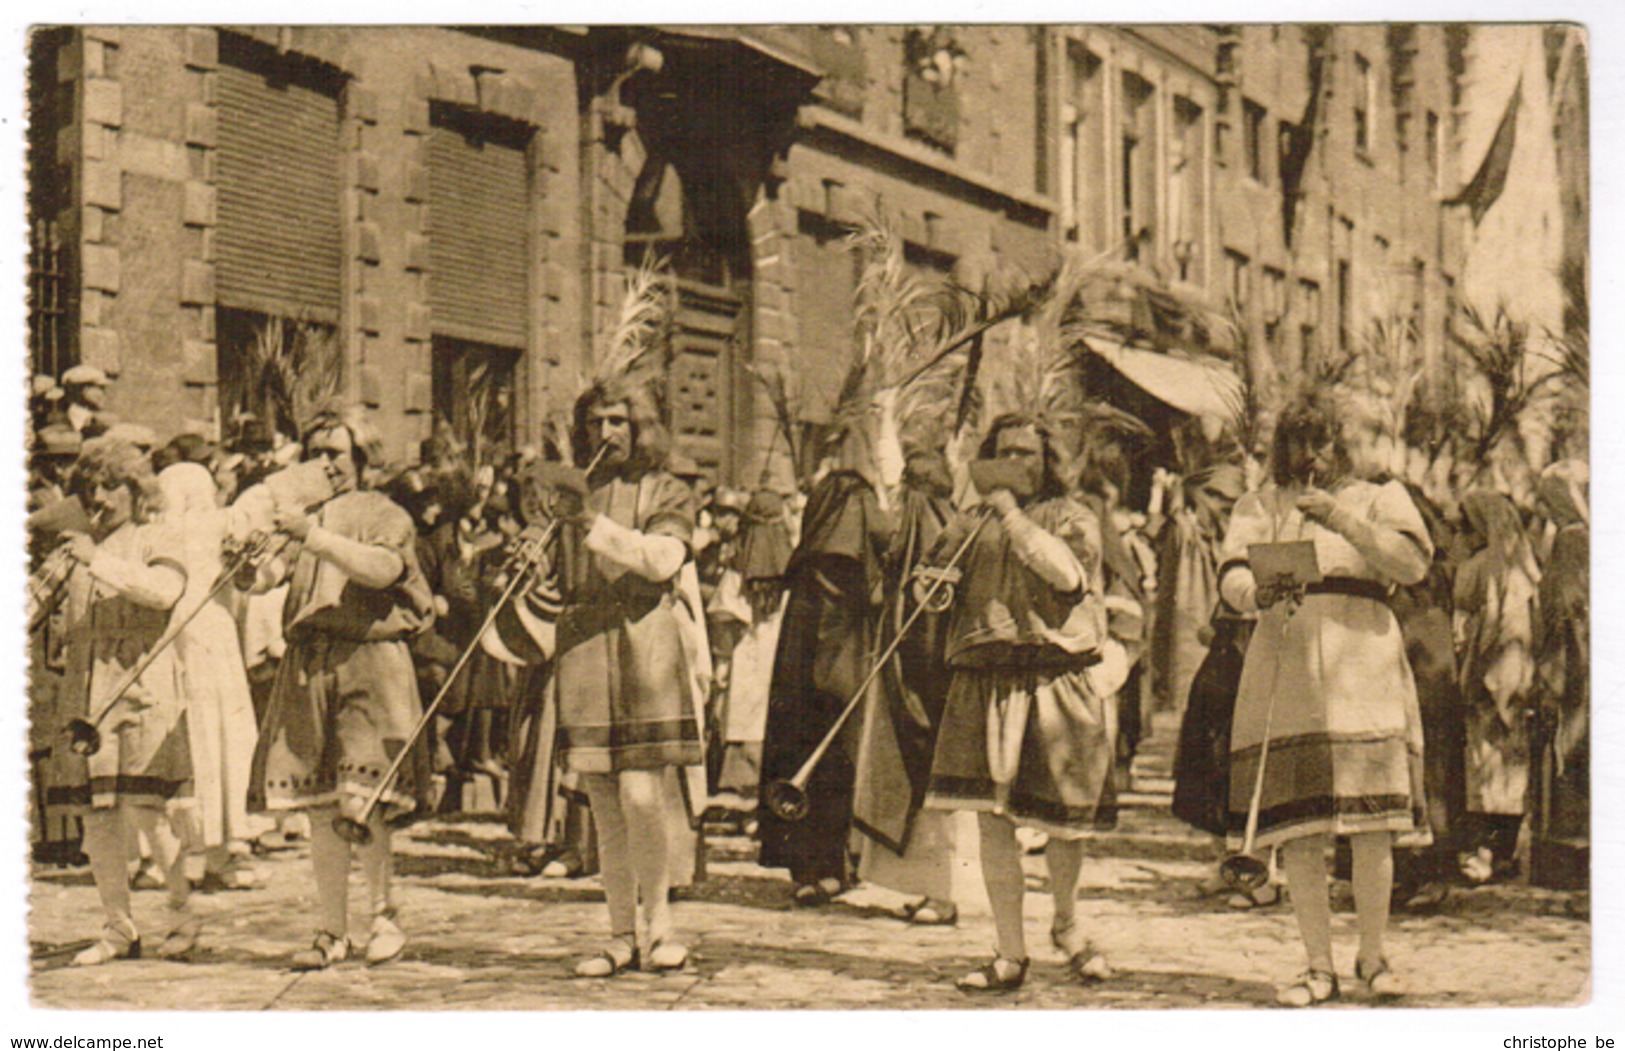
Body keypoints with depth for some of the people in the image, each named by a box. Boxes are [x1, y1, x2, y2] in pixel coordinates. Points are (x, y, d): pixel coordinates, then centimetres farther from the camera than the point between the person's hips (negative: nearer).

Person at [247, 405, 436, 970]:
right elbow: (264, 578, 10)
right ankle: (332, 932, 11)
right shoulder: (305, 515, 20)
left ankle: (383, 911, 5)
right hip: (308, 665, 5)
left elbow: (383, 568, -16)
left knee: (361, 800, -14)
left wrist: (315, 536, -23)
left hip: (369, 661, -5)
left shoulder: (386, 515, 5)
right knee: (319, 807, 4)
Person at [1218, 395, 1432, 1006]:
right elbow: (1231, 575, 2)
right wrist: (1257, 594, -21)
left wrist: (1345, 521, -13)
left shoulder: (1379, 500, 16)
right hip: (1286, 675, 1)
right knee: (1298, 830, -5)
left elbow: (1413, 564, -3)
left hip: (1363, 670, -1)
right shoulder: (1259, 507, 19)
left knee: (1373, 826, -6)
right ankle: (1319, 967, 2)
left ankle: (1372, 957, 8)